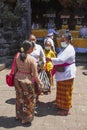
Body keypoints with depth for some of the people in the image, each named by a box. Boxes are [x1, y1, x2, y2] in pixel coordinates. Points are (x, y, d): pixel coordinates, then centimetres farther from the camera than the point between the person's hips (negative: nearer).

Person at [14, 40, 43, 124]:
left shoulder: (17, 55, -4)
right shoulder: (32, 59, -20)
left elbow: (15, 69, 6)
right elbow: (35, 74, -15)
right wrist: (40, 82, 0)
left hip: (17, 79, 6)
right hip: (26, 81, -6)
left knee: (19, 97, 23)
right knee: (28, 100, 13)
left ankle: (18, 115, 41)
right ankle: (26, 118, 26)